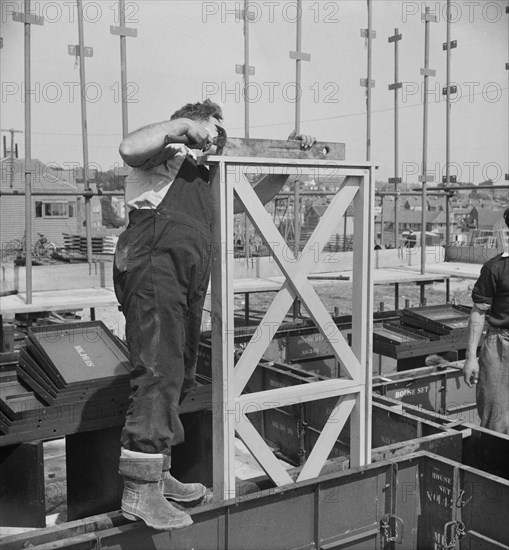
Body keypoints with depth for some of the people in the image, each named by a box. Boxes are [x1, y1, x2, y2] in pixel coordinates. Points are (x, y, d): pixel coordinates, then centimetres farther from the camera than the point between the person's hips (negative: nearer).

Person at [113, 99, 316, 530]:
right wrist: (181, 124, -3)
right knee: (159, 372, -17)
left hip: (189, 278, 9)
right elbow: (130, 149, -12)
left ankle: (158, 475, 21)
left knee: (180, 377, 11)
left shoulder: (208, 178, 33)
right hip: (154, 263, -9)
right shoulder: (168, 155, 10)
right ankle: (139, 491, -16)